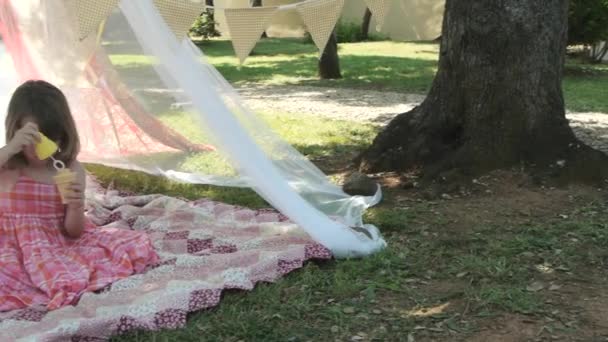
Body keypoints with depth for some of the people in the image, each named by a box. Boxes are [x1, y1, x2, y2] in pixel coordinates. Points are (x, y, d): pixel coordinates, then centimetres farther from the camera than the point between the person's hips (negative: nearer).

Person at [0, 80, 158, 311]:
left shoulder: (72, 170, -1)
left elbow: (73, 232, 0)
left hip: (63, 242, 3)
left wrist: (76, 207, -21)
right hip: (19, 247, -3)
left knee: (137, 244, -13)